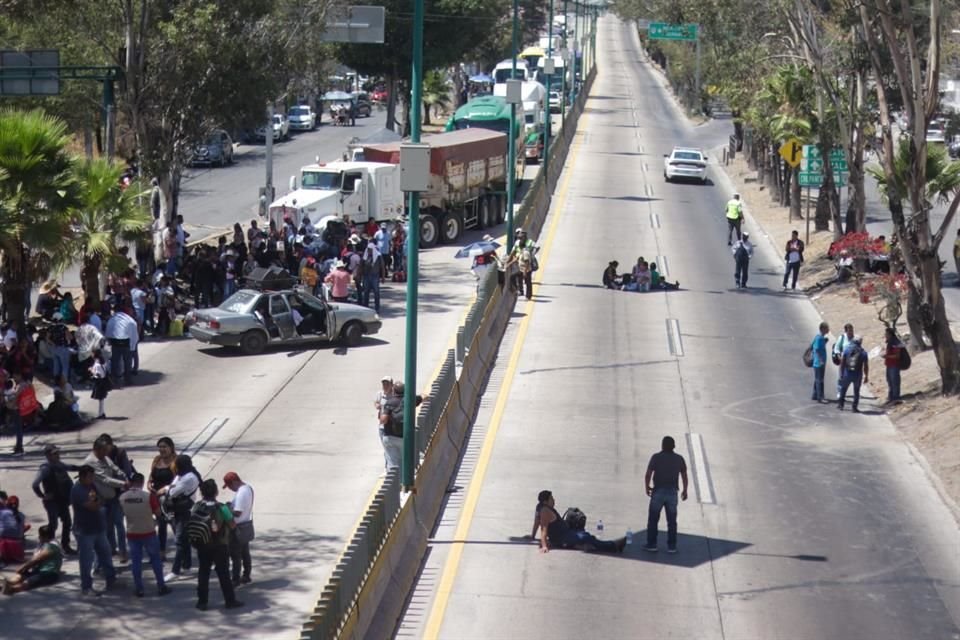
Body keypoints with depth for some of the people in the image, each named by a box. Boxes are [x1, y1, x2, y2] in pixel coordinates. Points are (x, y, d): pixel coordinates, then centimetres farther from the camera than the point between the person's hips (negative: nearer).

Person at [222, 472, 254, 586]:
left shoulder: (241, 493, -26)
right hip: (247, 525, 10)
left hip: (239, 528, -10)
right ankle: (246, 576, 25)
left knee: (235, 554, 1)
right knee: (245, 553, 17)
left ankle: (235, 579, 8)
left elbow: (237, 513, -28)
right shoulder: (247, 487, 5)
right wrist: (231, 504, 5)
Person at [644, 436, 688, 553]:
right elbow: (684, 476, 7)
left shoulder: (656, 457, -6)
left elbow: (648, 475, -11)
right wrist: (685, 490, 20)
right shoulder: (679, 459, 3)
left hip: (658, 492, -2)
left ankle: (651, 545, 8)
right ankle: (671, 547, 8)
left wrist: (647, 487, 5)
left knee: (653, 520, 9)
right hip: (672, 493, 2)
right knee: (672, 521, 9)